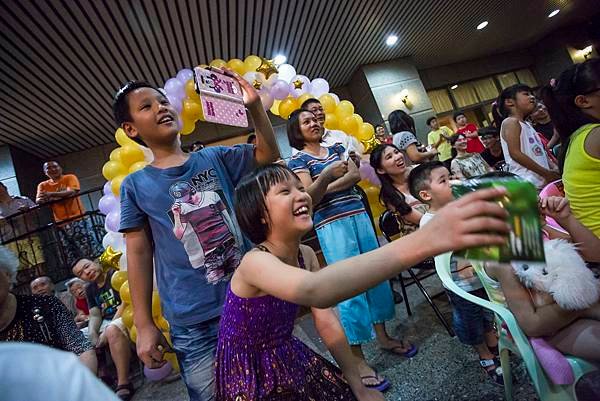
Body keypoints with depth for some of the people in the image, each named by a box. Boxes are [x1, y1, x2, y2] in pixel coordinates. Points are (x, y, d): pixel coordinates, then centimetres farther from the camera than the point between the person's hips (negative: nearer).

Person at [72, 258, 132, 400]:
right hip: (107, 323, 9)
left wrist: (107, 330, -21)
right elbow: (95, 315, 9)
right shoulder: (90, 289, 16)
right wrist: (92, 332, -14)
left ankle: (123, 384, -32)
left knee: (113, 330, -37)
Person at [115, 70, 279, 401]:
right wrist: (143, 324, -1)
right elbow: (139, 253, 1)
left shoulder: (215, 158, 7)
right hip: (194, 325, -1)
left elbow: (268, 155, 3)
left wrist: (255, 107, -12)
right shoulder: (135, 185, 2)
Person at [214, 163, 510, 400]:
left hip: (287, 358, 5)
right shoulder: (255, 262, -31)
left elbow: (327, 320, -6)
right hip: (249, 376, -5)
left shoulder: (306, 254, -8)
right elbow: (314, 291, -51)